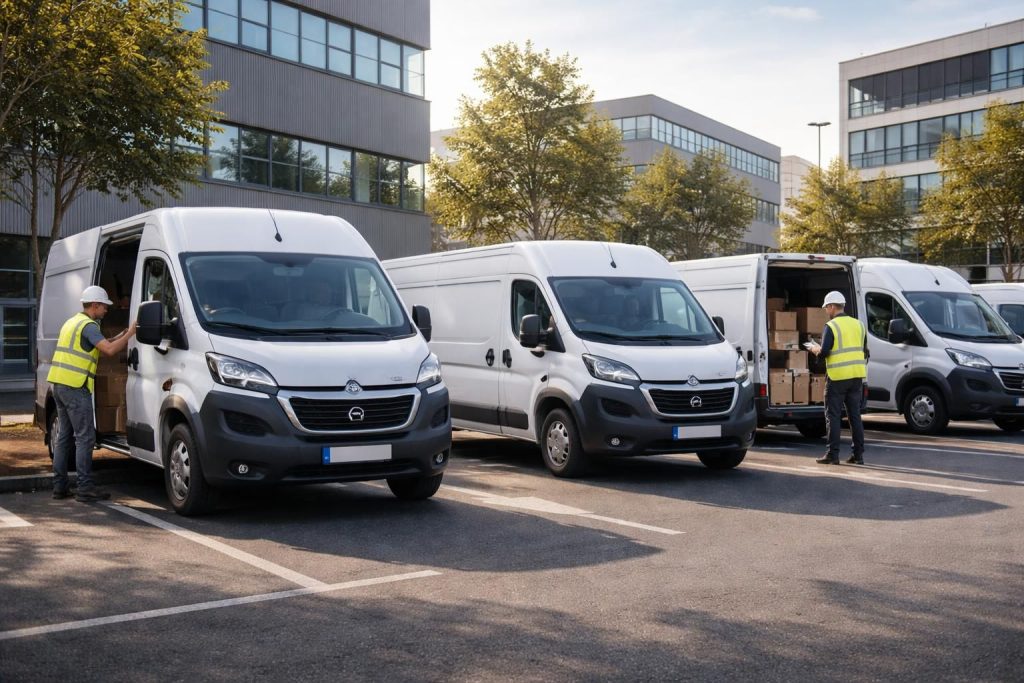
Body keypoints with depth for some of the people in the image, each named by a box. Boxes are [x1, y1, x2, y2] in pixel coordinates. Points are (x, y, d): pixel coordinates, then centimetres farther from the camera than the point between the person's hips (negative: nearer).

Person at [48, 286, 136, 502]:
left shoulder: (73, 322, 21)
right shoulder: (88, 325, -10)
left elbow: (101, 346, 26)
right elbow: (109, 350, -22)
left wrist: (121, 337, 20)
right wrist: (130, 334, -13)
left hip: (59, 383, 10)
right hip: (75, 387, -10)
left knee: (64, 435, 13)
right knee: (85, 437, -7)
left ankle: (60, 486, 15)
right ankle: (85, 488, -7)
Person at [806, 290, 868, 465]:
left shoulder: (831, 326, -9)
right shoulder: (858, 324, 11)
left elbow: (824, 351, -15)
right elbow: (864, 351, 15)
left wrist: (815, 349, 5)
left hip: (837, 377, -6)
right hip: (857, 376, 6)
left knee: (833, 416, 1)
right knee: (855, 415, 11)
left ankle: (833, 454, 0)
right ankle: (859, 454, 12)